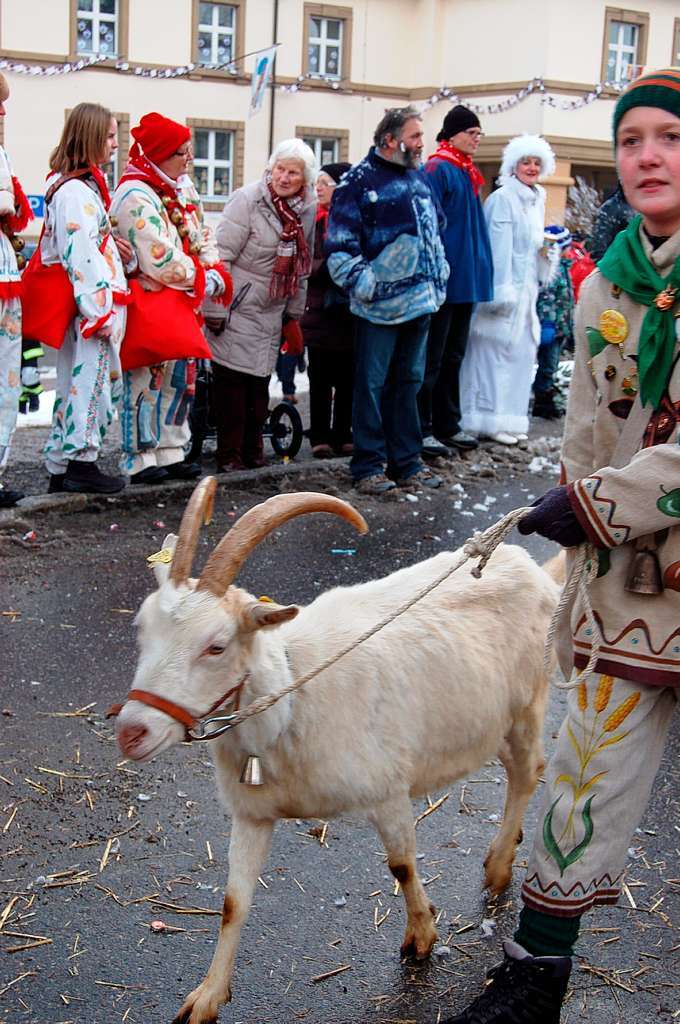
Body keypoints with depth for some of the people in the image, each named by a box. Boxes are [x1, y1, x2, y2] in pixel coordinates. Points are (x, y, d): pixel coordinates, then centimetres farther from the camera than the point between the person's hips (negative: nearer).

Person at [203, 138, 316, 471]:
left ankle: (252, 448, 22)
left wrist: (293, 315, 17)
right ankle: (229, 454, 5)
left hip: (271, 313, 6)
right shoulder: (247, 200, -13)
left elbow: (301, 266, 16)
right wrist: (215, 310, -16)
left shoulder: (307, 210, 6)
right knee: (232, 380, -4)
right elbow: (221, 256, -15)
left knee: (260, 381, 10)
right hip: (237, 308, -6)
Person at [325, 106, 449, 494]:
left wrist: (439, 277, 18)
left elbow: (436, 230, 24)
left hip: (421, 301, 7)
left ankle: (406, 462, 20)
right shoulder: (360, 181, -7)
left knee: (408, 382, 13)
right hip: (381, 303, -7)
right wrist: (363, 284, -16)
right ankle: (369, 466, 7)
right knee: (372, 385, 0)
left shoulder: (420, 177, 13)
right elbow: (340, 243, -11)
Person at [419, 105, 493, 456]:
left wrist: (482, 271, 16)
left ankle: (447, 425, 22)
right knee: (432, 358, -4)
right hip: (444, 279, -9)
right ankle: (420, 430, 2)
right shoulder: (437, 169, -10)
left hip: (467, 280, 9)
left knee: (453, 356, 14)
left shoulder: (470, 174, 16)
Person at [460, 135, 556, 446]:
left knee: (522, 351, 9)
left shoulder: (537, 201, 17)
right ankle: (490, 420, -2)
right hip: (505, 287, -9)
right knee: (496, 350, -7)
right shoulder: (502, 198, -10)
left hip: (525, 289, 9)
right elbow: (499, 247, -15)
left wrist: (548, 247, 10)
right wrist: (502, 289, -19)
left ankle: (510, 417, 16)